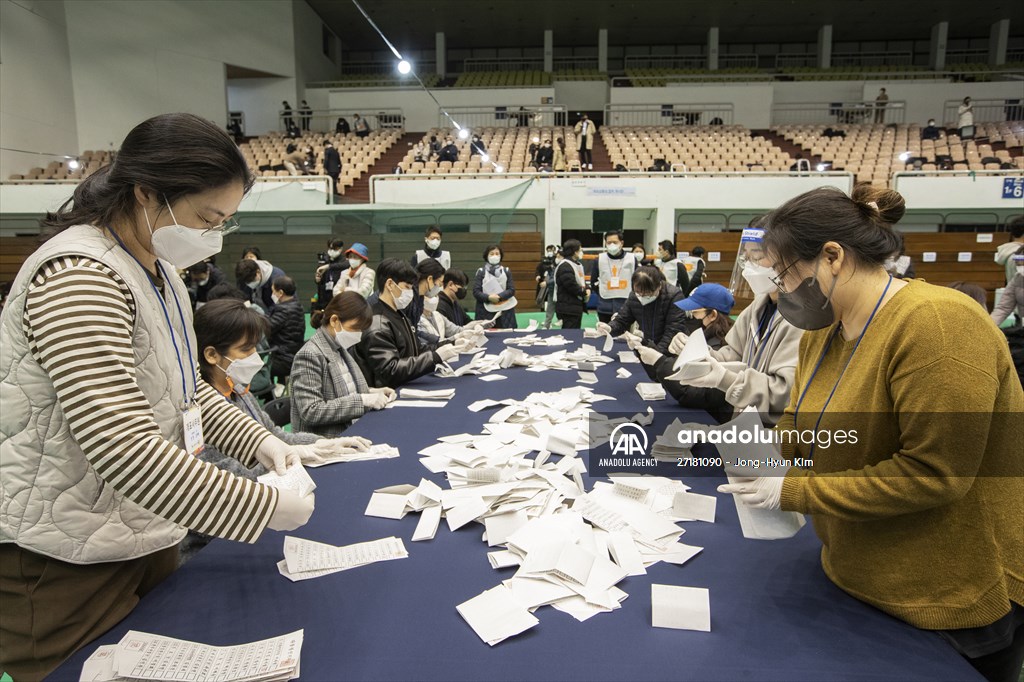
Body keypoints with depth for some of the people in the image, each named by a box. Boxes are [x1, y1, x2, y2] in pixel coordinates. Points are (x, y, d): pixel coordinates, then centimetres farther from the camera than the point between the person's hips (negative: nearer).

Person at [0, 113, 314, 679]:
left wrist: (260, 441, -2)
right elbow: (125, 449, -33)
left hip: (148, 535, 9)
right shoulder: (76, 277, -25)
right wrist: (268, 507, -28)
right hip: (67, 562, -9)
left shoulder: (159, 272, 6)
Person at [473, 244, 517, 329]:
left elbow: (511, 290, 3)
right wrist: (489, 297, -18)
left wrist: (499, 297, -14)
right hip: (486, 311, -2)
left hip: (505, 311, 2)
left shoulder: (506, 271, 11)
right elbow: (476, 292, -1)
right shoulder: (481, 272, 6)